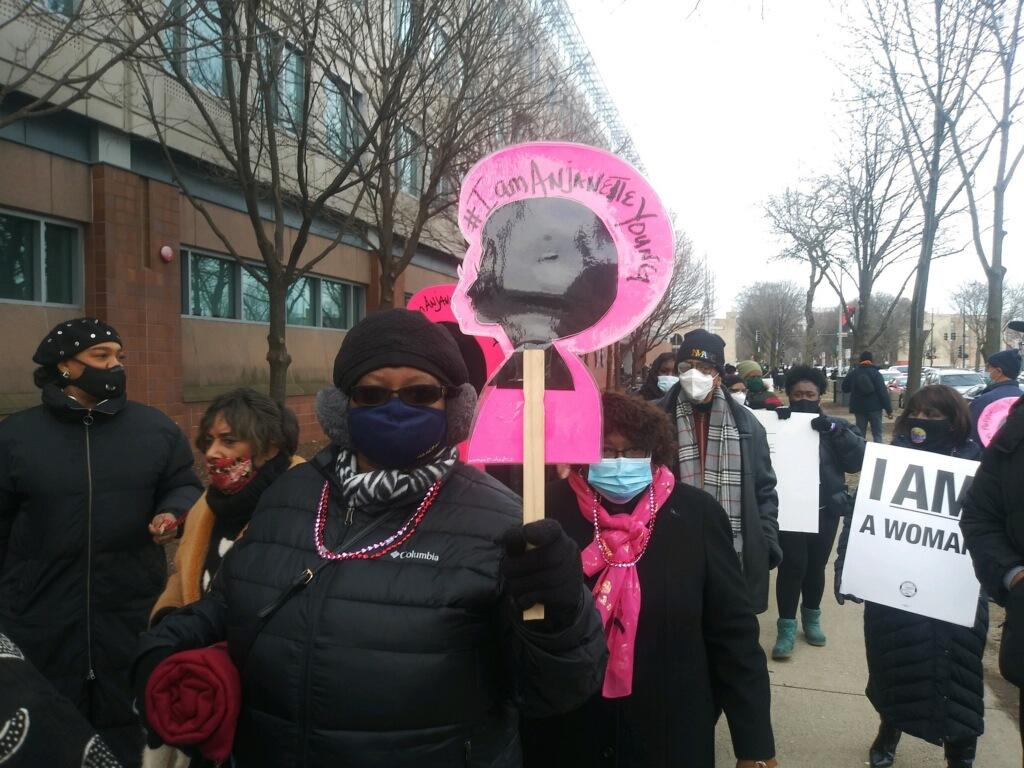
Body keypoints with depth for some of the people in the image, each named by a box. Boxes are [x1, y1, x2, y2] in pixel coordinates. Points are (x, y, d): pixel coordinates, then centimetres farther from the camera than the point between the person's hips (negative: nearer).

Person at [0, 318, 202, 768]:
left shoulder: (156, 427, 3)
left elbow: (184, 486, 9)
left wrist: (171, 513, -14)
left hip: (134, 616, 1)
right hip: (42, 620, -1)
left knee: (131, 730, 15)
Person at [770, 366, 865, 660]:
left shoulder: (835, 426, 5)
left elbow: (858, 460, -6)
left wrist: (835, 431, -18)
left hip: (825, 509, 3)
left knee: (816, 566, 15)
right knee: (792, 566, -5)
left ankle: (811, 617, 35)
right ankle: (787, 626, 9)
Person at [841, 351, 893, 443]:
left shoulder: (852, 374, 3)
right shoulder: (875, 373, -7)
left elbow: (845, 388, 13)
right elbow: (883, 392, -12)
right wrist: (889, 409, -12)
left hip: (859, 408, 3)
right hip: (874, 408, -3)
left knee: (860, 433, 9)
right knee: (877, 433, 4)